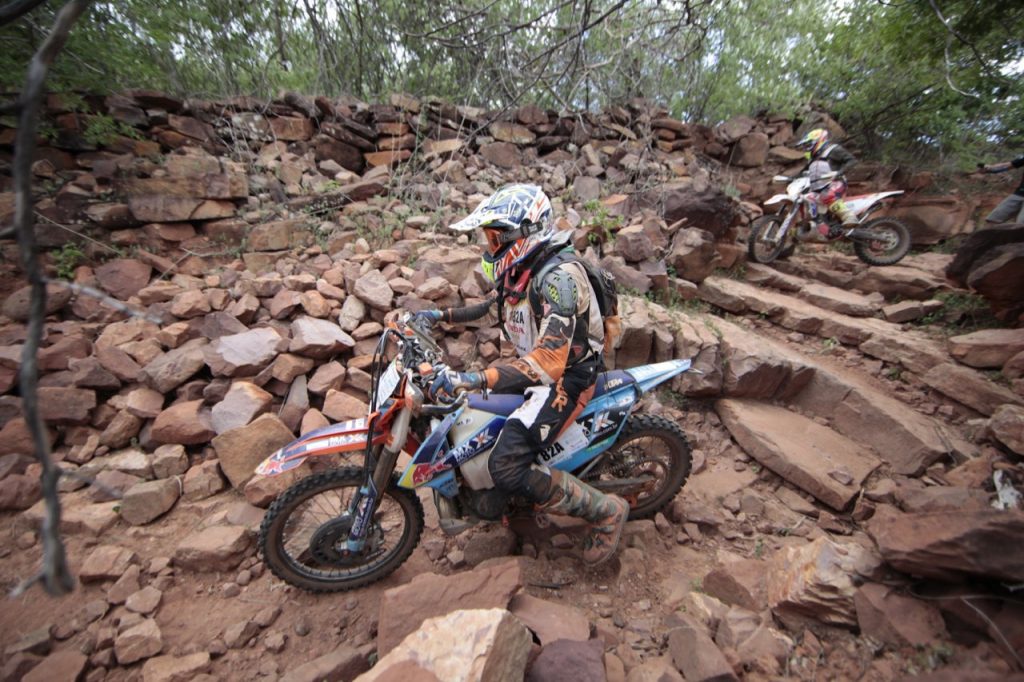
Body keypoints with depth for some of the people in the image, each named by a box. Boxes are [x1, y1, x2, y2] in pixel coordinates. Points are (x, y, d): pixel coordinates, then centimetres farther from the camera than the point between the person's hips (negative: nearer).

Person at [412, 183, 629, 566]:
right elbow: (494, 306, 21)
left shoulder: (559, 274, -27)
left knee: (506, 470, -21)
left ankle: (606, 510, 1)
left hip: (567, 376, -9)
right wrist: (442, 316, 12)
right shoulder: (520, 265, 2)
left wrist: (476, 379, -47)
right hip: (532, 365, 10)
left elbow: (550, 360, -37)